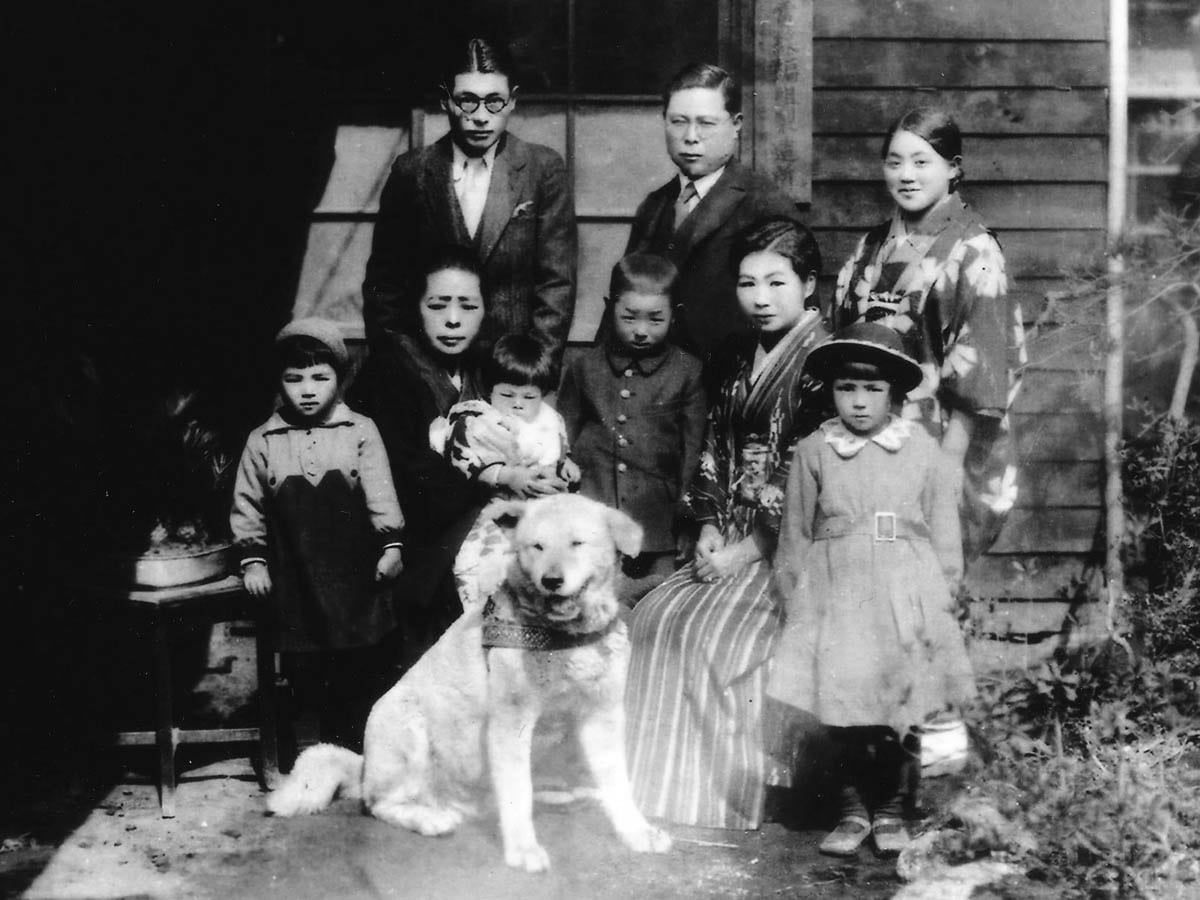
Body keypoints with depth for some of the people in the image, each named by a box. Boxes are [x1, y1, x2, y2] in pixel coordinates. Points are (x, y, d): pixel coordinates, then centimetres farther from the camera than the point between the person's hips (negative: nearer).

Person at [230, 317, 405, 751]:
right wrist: (252, 558, 6)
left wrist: (391, 544, -6)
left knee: (369, 667, 4)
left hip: (358, 573, -1)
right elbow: (247, 505, 10)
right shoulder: (262, 442, 4)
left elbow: (381, 493, 0)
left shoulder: (360, 431, 0)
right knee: (308, 674, 4)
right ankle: (334, 744, 17)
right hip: (296, 580, 1)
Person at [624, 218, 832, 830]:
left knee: (714, 631, -21)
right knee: (655, 616, -7)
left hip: (788, 544, -7)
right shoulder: (737, 359, 15)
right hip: (730, 535, 7)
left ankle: (729, 797, -7)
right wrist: (708, 528, 1)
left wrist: (746, 550, -16)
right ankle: (666, 786, 3)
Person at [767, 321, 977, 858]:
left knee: (897, 709, 0)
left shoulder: (921, 450, 4)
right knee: (840, 710, -1)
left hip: (905, 597, 0)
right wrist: (794, 600, 5)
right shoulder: (813, 452, 4)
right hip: (835, 596, 0)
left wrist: (939, 600, 3)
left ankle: (889, 807, 20)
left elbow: (944, 535, 8)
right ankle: (853, 807, 17)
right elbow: (795, 537, 8)